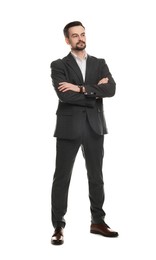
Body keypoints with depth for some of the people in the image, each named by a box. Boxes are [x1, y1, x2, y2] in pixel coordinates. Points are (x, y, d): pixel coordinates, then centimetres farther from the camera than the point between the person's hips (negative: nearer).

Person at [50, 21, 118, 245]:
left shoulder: (99, 64, 12)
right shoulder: (59, 65, 1)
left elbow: (111, 89, -6)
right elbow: (64, 96, -15)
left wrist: (81, 88, -14)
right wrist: (95, 92, -8)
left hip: (94, 127, 4)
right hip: (69, 127, -3)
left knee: (96, 176, 11)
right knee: (62, 178, 0)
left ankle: (98, 222, 24)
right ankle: (58, 227, 9)